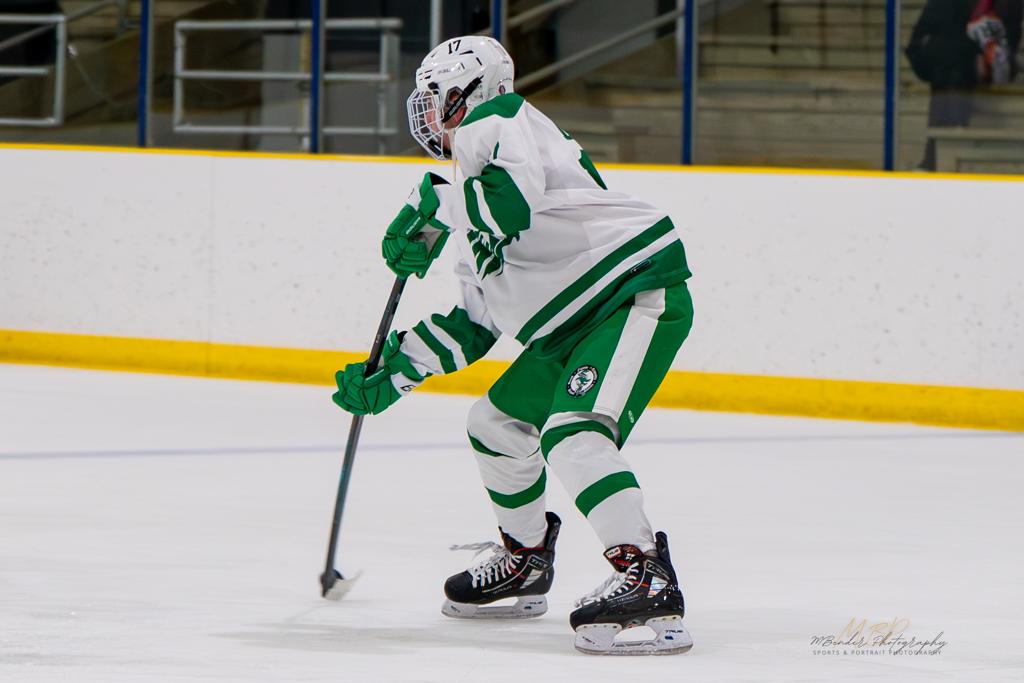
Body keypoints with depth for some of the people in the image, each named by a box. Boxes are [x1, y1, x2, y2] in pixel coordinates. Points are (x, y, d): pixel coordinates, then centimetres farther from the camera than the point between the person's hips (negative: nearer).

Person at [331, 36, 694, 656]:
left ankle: (648, 581, -37)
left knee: (573, 433, -28)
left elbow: (516, 188, -29)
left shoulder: (495, 120, -5)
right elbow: (478, 321, 24)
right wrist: (393, 374, 22)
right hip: (577, 324, 11)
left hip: (639, 293, -11)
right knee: (498, 425, 19)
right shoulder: (469, 198, 24)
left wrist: (435, 210, -17)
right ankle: (526, 563, 37)